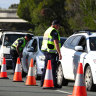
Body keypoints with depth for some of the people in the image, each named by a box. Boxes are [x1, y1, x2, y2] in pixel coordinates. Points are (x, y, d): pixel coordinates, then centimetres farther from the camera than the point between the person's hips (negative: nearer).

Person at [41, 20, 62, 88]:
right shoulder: (54, 31, -10)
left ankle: (43, 83, 14)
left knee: (46, 67, 14)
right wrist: (59, 53, -20)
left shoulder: (47, 31, 21)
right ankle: (54, 84, -13)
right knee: (53, 67, -10)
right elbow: (56, 43, -18)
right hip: (51, 52, -10)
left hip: (46, 51, 10)